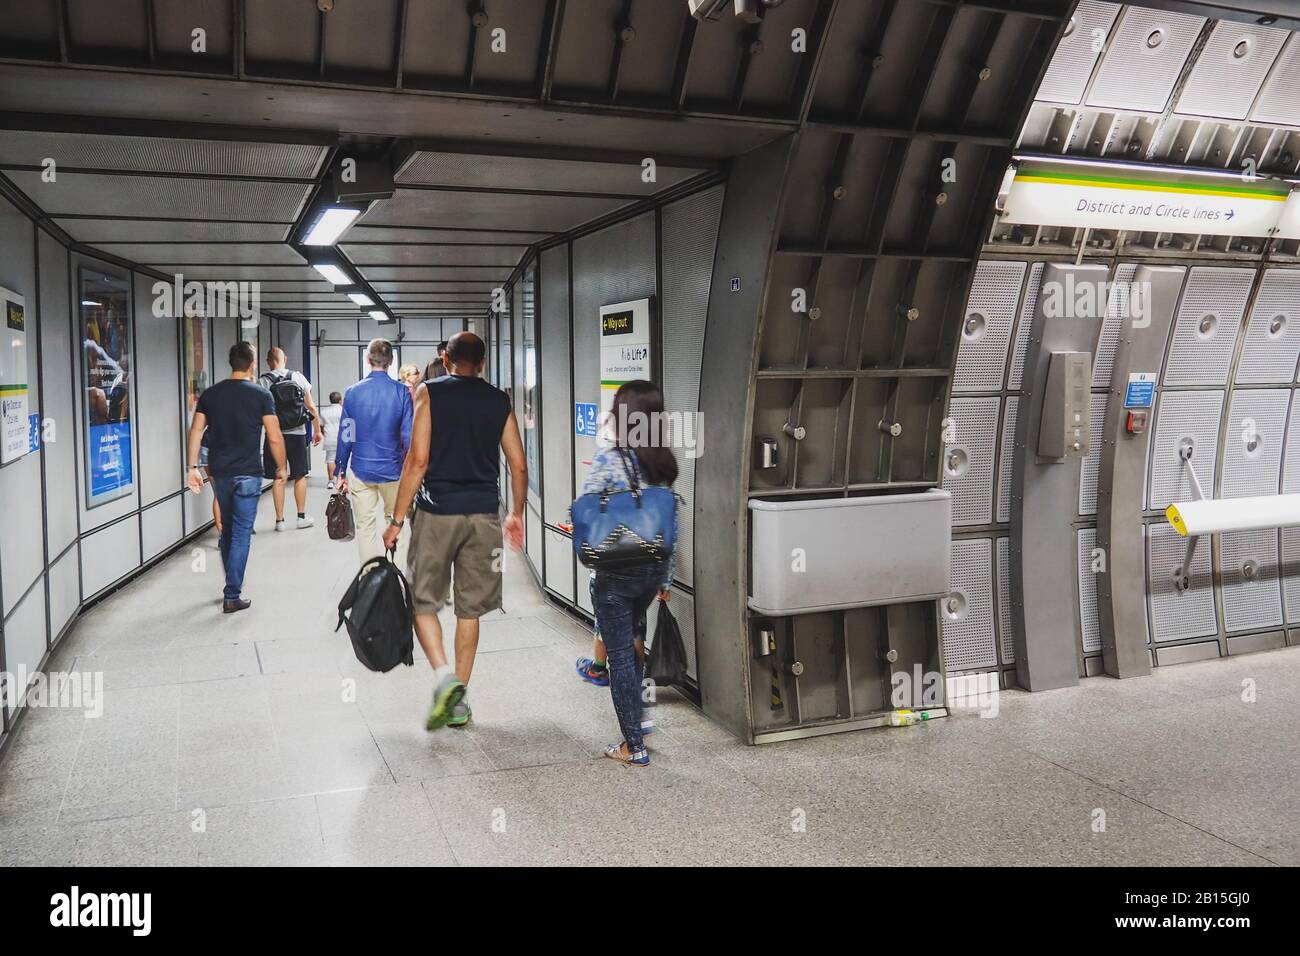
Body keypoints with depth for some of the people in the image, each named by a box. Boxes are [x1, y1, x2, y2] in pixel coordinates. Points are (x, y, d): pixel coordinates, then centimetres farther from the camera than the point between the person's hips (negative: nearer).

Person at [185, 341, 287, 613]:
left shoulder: (210, 394, 6)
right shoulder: (261, 395, -7)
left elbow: (195, 432, 3)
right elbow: (275, 438, -8)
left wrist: (192, 467, 7)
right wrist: (282, 467, 5)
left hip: (219, 472, 5)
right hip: (247, 474, -4)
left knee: (227, 528, 20)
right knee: (241, 533, 0)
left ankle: (233, 584, 31)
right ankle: (232, 596, 0)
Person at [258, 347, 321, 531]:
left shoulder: (263, 382, -5)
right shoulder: (298, 377, 1)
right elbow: (311, 407, 2)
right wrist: (317, 430, 11)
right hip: (297, 433, 1)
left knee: (278, 479, 5)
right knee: (300, 476, 12)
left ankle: (280, 520, 9)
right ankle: (302, 517, 17)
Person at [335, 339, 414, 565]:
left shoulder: (352, 392, -2)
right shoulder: (401, 392, -7)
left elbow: (346, 436, 1)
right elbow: (408, 435, -9)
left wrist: (341, 472, 10)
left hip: (361, 471, 1)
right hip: (393, 471, -1)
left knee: (365, 528, 8)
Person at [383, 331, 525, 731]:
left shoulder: (429, 393, -2)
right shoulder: (499, 401, 7)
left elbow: (417, 461, -9)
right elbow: (519, 467, 6)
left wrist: (397, 520, -5)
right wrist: (516, 515, 21)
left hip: (437, 511, -3)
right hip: (483, 515, 3)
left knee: (423, 600, 10)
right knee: (470, 608, 11)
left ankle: (444, 675, -10)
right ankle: (459, 701, 16)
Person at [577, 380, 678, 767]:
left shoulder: (609, 457, -14)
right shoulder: (665, 462, 3)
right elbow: (672, 523, 7)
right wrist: (666, 578, 15)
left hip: (616, 571, -6)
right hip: (654, 568, 6)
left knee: (621, 656, 4)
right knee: (632, 637, 28)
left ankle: (634, 746, 10)